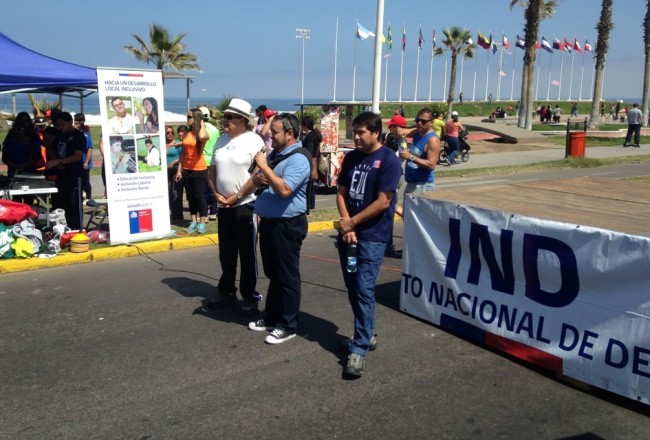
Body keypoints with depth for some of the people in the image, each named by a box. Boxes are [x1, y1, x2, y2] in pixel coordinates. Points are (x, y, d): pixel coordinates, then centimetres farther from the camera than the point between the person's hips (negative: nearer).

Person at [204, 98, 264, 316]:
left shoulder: (254, 141, -11)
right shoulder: (221, 140, 10)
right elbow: (212, 170, 14)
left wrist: (236, 196, -14)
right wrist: (216, 193, -1)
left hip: (245, 205, -6)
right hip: (223, 206, 6)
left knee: (247, 254, 2)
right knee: (226, 253, 15)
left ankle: (250, 297, 14)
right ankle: (226, 291, 29)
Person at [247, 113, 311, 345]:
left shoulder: (298, 158, -17)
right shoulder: (275, 154, 12)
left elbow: (284, 190, -30)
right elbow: (256, 180, 18)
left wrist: (265, 167, -22)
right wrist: (259, 178, -6)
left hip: (287, 225, -10)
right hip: (269, 221, 10)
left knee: (287, 276, 1)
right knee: (272, 273, 19)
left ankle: (287, 325, 12)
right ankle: (271, 317, 32)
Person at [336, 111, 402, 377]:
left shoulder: (388, 161, -10)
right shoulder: (351, 157, 9)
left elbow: (382, 202, -15)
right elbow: (341, 192, 8)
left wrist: (353, 222, -9)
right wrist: (345, 223, -7)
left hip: (372, 236, -6)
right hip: (348, 233, 7)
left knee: (364, 290, -8)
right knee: (352, 288, 13)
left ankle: (359, 348, -2)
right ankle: (366, 334, 30)